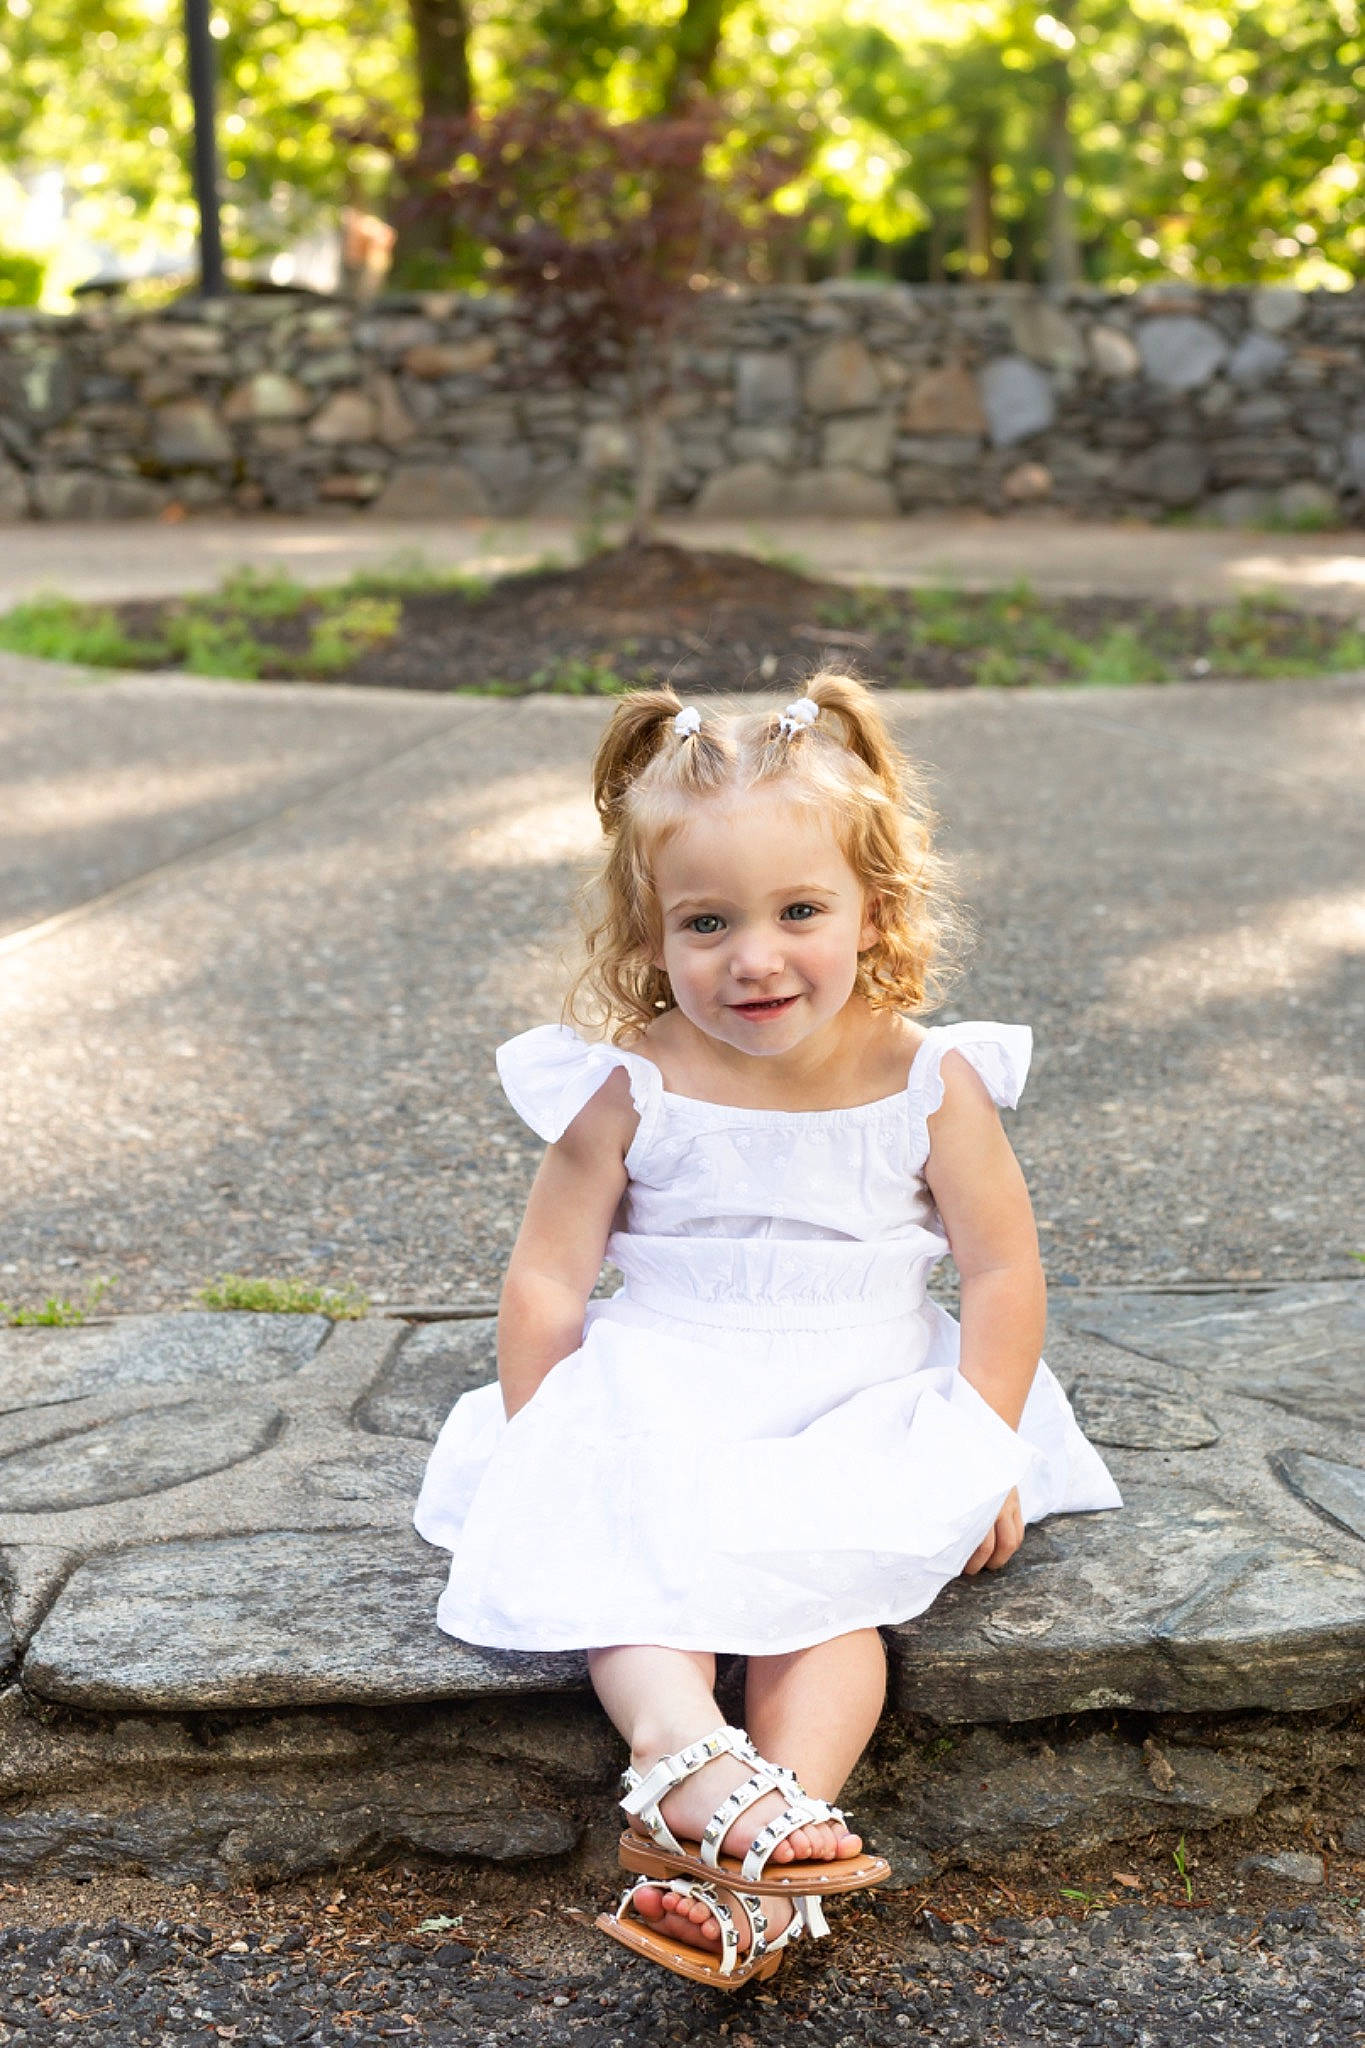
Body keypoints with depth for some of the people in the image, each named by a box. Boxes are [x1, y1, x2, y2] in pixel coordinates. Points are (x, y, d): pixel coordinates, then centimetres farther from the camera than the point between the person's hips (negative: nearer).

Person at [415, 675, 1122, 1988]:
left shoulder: (930, 1087, -5)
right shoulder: (629, 1091, -6)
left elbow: (1002, 1272, 0)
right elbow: (548, 1281, 0)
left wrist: (984, 1454, -6)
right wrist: (535, 1455, -2)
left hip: (863, 1413, 0)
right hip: (658, 1405, 1)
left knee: (828, 1582, -26)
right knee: (619, 1548, -28)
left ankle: (774, 1834, -37)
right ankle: (687, 1759, -48)